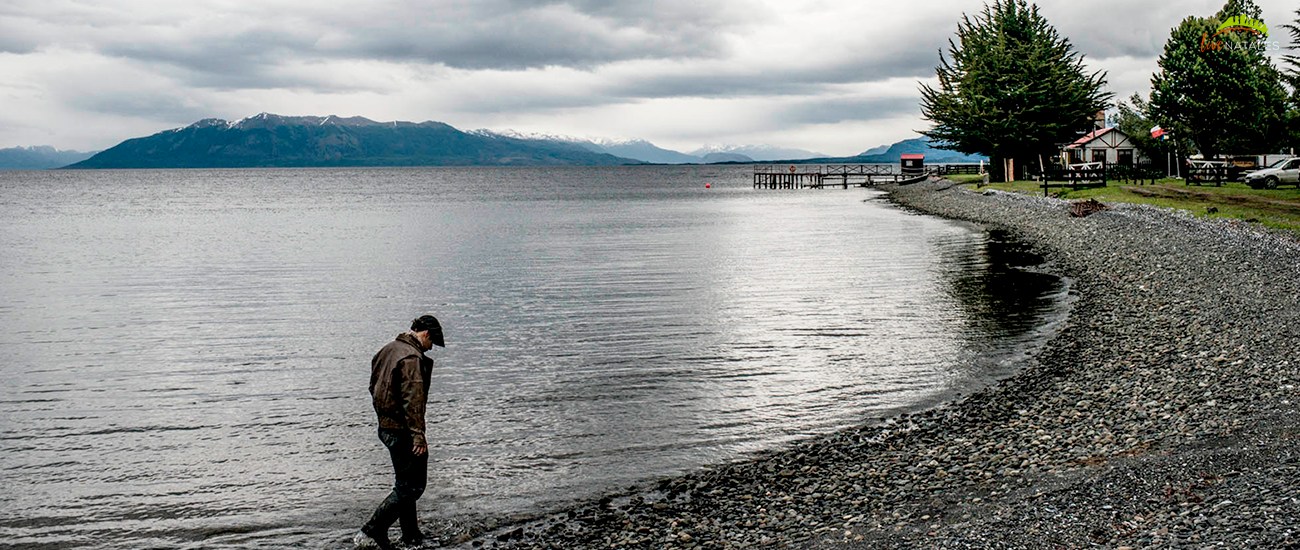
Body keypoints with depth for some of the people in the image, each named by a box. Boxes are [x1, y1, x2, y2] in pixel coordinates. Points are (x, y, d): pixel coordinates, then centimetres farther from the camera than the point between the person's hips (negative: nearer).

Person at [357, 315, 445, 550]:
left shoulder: (388, 350, 13)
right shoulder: (412, 358, -18)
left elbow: (374, 387, 21)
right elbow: (412, 398, -24)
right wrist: (418, 434, -23)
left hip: (385, 426, 10)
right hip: (402, 429, -10)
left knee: (405, 482, 19)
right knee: (411, 487, -4)